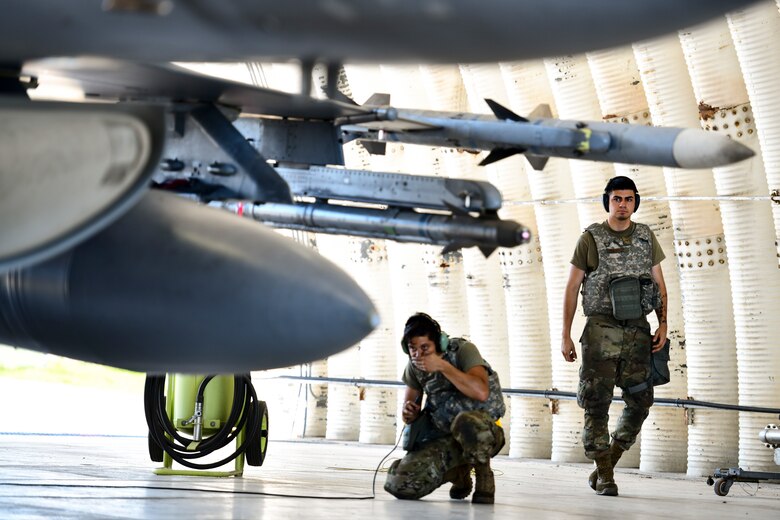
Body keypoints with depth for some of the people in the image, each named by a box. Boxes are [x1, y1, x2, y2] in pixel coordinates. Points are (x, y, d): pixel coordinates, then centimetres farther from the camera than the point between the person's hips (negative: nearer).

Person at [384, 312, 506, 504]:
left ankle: (484, 476, -11)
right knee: (399, 484, -16)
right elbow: (410, 414, 15)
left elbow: (481, 392, -31)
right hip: (444, 437, 6)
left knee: (465, 423, -44)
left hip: (484, 429, -5)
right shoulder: (414, 365, 4)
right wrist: (408, 412, -10)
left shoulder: (462, 350, -13)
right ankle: (459, 473, 13)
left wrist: (442, 366, -27)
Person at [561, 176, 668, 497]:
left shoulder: (647, 238, 9)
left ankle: (608, 462, 20)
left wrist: (663, 325, -2)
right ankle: (604, 476, 3)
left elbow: (659, 284, 11)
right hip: (602, 329, -3)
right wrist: (565, 336, -4)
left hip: (638, 329, 4)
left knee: (640, 402, 3)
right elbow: (571, 288, 0)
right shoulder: (591, 238, -1)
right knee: (597, 404, -4)